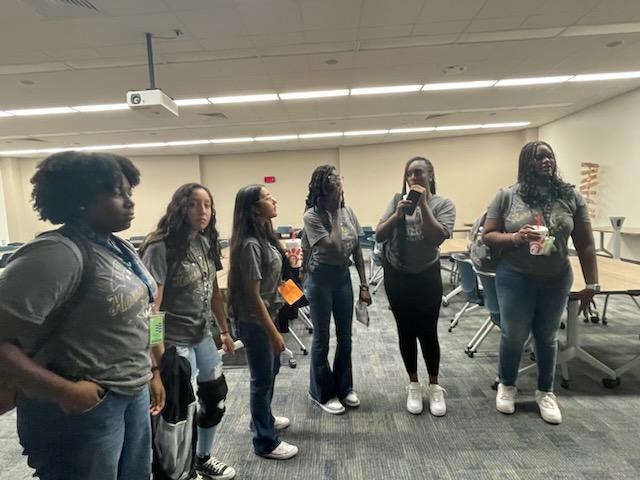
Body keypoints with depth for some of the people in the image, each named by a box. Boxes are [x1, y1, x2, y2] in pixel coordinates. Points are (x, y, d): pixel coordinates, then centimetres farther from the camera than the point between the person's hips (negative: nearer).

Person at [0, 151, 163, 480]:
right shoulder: (58, 253, -23)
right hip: (83, 408, -8)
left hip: (133, 394, 8)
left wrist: (151, 372, 15)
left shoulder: (119, 248, 4)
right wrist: (64, 391, -22)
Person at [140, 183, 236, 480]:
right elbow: (151, 304, -21)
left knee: (216, 398, 19)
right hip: (174, 342, -8)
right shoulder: (161, 247, -19)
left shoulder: (207, 242, 4)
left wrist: (224, 330, 14)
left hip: (203, 336, 8)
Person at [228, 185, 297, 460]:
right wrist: (273, 333, -18)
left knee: (271, 371, 24)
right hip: (255, 322, -9)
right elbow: (253, 295, -23)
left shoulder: (264, 236, 3)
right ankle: (265, 443, 28)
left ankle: (263, 419, 47)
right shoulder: (250, 244, -24)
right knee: (262, 378, 8)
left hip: (268, 315, 9)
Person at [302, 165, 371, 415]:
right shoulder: (312, 216, -16)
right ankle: (322, 393, 30)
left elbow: (357, 250, 5)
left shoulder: (348, 211, 1)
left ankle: (344, 387, 37)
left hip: (343, 276, 6)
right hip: (320, 278, -5)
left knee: (345, 336, 16)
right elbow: (334, 247, -25)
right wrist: (335, 215, -19)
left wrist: (364, 285, 5)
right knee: (322, 338, 9)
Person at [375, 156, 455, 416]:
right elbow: (378, 236, -7)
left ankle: (434, 387, 27)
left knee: (427, 332, 3)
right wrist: (397, 214, -20)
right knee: (406, 332, 11)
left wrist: (423, 204, -20)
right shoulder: (398, 199, -1)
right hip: (396, 276, 2)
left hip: (427, 276, -1)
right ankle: (414, 385, 30)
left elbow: (438, 237, -20)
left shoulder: (443, 204, -4)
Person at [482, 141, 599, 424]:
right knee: (513, 336, 10)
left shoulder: (570, 196, -1)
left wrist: (591, 284, -1)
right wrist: (515, 237, -24)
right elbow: (488, 236, -4)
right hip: (515, 279, -2)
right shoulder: (506, 196, -6)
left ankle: (545, 393, 36)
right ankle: (507, 386, 34)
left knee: (547, 337, 16)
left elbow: (585, 244, 1)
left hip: (556, 280, 2)